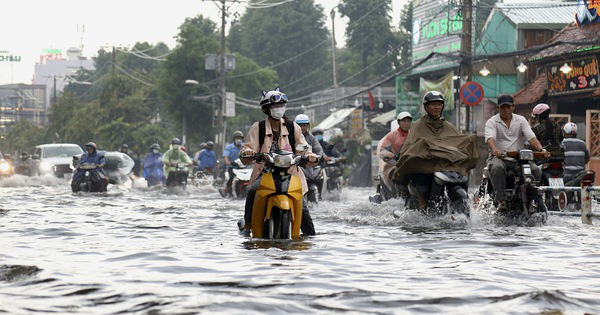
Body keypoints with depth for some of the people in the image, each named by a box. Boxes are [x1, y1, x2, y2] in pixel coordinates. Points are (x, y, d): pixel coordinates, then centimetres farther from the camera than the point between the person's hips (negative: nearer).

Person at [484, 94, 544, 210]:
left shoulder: (521, 120, 13)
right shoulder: (491, 122, 3)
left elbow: (531, 137, 0)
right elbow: (490, 138, -17)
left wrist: (540, 149, -21)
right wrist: (494, 150, -40)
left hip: (519, 158, 3)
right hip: (499, 157, -3)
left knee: (536, 171, -23)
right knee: (497, 168, -37)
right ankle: (501, 200, -32)